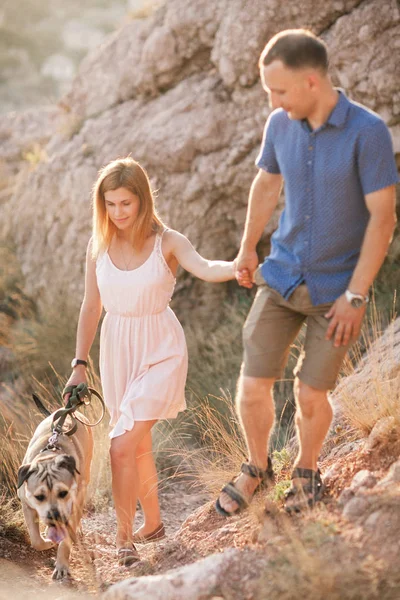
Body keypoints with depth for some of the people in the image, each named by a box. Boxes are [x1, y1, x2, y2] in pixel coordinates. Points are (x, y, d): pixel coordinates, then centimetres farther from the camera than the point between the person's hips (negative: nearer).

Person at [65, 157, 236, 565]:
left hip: (160, 351, -4)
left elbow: (205, 269, -30)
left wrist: (239, 267, -51)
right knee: (139, 445, 16)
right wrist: (80, 364, 5)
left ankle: (123, 538, -2)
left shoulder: (167, 242, -11)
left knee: (122, 445, -14)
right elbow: (91, 307, 6)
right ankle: (153, 523, 36)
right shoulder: (99, 247, -1)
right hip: (117, 350, 5)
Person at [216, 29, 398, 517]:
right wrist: (247, 249, 22)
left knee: (311, 395, 4)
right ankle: (257, 467, 29)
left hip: (337, 289, -3)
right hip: (281, 277, 4)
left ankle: (306, 471, 34)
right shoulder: (280, 125, -5)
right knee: (252, 388, 1)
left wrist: (355, 296, -17)